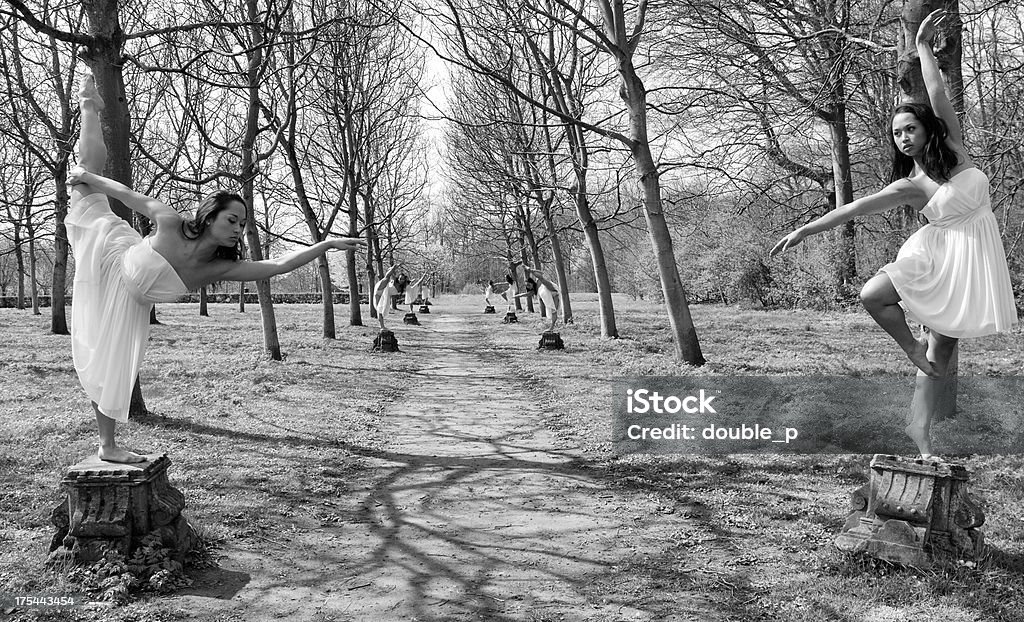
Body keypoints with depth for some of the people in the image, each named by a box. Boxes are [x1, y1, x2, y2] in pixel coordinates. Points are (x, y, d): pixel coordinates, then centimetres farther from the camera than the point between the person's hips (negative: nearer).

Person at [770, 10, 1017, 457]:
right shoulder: (908, 187, -4)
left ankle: (920, 424, 11)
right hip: (942, 255, 0)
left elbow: (938, 95, -6)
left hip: (977, 259, 1)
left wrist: (923, 46, -4)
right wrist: (805, 229, -13)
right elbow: (853, 208, -8)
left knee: (943, 347, 4)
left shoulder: (953, 148, -1)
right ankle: (911, 347, 1)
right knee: (871, 295, -25)